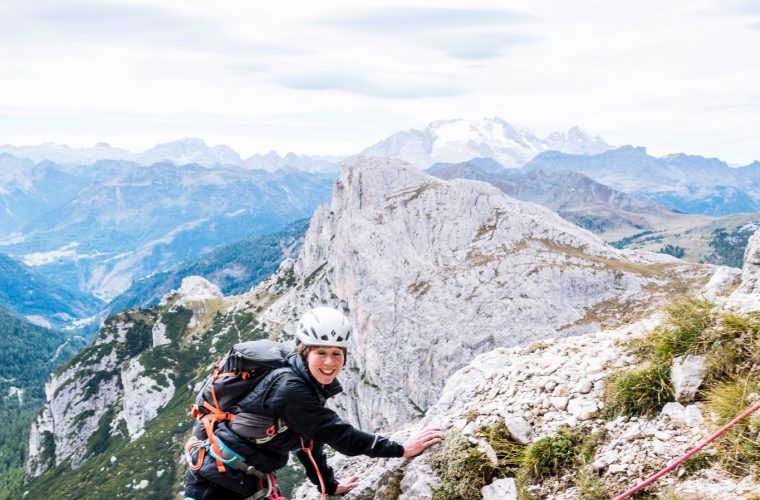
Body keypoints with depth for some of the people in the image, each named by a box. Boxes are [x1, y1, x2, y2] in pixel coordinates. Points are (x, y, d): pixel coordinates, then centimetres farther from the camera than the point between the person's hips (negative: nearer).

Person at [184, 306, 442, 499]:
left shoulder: (313, 386, 1)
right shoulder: (289, 389, -27)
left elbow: (309, 439, 12)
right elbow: (339, 435, -28)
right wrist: (402, 449, -24)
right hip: (216, 479, -9)